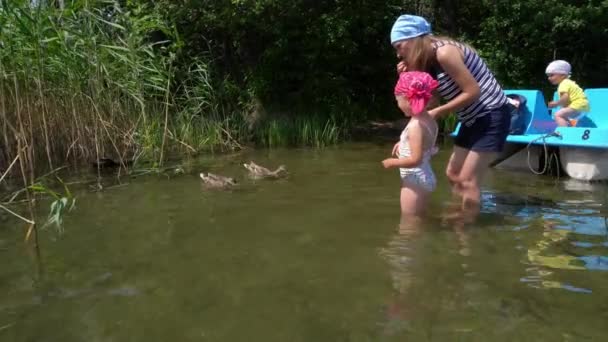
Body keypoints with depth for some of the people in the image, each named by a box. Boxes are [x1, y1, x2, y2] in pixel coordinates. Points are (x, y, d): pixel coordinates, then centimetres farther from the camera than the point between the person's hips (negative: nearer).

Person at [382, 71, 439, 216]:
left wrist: (392, 162, -15)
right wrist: (403, 143, 10)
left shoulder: (415, 125, -23)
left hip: (414, 179, -9)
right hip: (423, 177, 9)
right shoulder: (430, 121, 4)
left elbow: (416, 159, -28)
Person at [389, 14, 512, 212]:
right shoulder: (428, 61, 7)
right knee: (453, 174, 15)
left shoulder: (444, 52, -21)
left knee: (467, 180, -9)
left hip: (493, 116, -10)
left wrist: (437, 113, -18)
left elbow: (473, 92, -22)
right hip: (474, 119, 10)